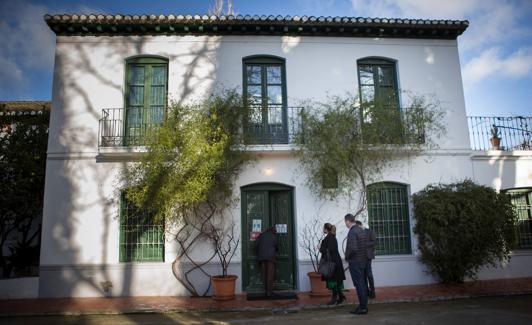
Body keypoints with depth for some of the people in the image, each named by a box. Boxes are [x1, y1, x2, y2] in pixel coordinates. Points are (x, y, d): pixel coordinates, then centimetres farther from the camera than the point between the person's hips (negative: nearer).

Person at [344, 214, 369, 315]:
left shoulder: (352, 232, -19)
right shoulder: (362, 230, 8)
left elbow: (353, 248, -25)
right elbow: (366, 245, 13)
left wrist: (347, 257, -10)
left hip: (354, 262, -9)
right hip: (363, 260, 9)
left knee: (359, 284, -2)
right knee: (362, 283, 14)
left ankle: (362, 307, 4)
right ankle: (364, 306, 21)